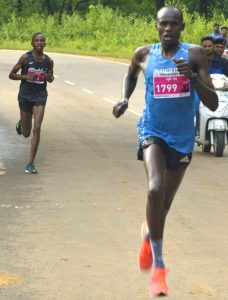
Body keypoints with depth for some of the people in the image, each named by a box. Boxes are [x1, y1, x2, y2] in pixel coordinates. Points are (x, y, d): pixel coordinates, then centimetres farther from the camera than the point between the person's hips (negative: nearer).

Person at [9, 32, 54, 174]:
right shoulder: (26, 58, -6)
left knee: (37, 128, -15)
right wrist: (26, 76, -18)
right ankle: (20, 124, 48)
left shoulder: (49, 61, 1)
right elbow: (11, 74, -3)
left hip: (40, 96, 1)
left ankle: (31, 163, -9)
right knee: (26, 133, 8)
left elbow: (51, 78, 18)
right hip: (25, 96, -1)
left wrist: (50, 77, -6)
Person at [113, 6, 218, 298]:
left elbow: (213, 104, -12)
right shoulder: (144, 55, -2)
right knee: (155, 189, -28)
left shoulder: (194, 55, -7)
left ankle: (149, 233, 52)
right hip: (152, 131, -1)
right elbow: (131, 74, 24)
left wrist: (192, 76, -26)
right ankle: (158, 266, -23)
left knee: (164, 203, 15)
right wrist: (124, 99, 6)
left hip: (182, 137, 1)